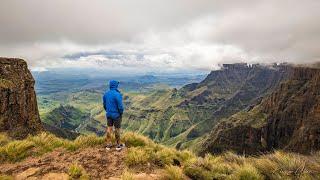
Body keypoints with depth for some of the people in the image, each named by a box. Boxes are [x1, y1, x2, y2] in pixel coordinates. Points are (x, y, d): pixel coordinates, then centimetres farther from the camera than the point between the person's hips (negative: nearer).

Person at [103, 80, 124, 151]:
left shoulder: (106, 94, 0)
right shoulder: (117, 94, -23)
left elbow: (104, 105, 9)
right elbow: (120, 106, -21)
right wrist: (121, 113, -4)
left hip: (109, 114, 6)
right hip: (116, 114, -6)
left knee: (109, 128, 14)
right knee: (117, 129, 6)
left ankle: (108, 145, 23)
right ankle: (118, 145, 20)